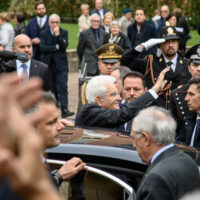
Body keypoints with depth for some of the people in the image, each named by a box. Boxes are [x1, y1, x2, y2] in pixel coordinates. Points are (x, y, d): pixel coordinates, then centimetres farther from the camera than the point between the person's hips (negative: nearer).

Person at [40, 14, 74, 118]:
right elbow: (42, 47, -8)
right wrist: (56, 47, -11)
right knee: (51, 88, 9)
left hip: (61, 64, -1)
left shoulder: (64, 33, 4)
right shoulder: (44, 33, 5)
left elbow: (64, 46, -10)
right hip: (48, 64, 2)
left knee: (62, 87, -11)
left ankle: (64, 109, -17)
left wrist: (58, 35, -18)